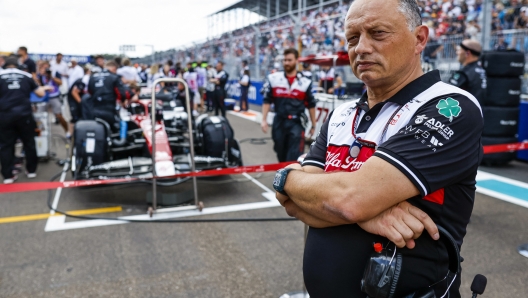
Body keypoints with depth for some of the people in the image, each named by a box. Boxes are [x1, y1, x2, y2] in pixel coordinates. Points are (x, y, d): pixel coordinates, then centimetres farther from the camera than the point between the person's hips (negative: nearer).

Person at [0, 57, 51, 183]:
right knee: (29, 142, 14)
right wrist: (44, 88, 31)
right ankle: (31, 170, 23)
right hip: (24, 114, 1)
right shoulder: (26, 76, 8)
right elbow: (40, 93, 10)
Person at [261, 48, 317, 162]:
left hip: (296, 123, -2)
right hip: (279, 122, 2)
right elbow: (267, 101, 6)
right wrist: (264, 120, -2)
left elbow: (311, 105, 8)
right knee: (281, 155, 17)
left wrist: (313, 125, 11)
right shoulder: (273, 79, 2)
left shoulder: (305, 82, 1)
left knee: (294, 158, -10)